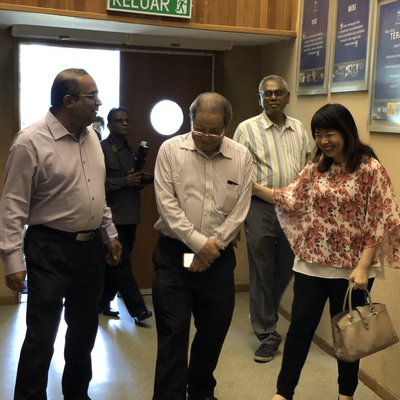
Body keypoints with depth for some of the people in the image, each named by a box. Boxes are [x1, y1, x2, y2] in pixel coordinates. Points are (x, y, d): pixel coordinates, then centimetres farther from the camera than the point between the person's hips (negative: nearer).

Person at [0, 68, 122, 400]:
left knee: (84, 330, 18)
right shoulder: (31, 142, -15)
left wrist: (110, 233, 15)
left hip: (91, 247, 7)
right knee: (41, 335, 0)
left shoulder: (91, 137, 7)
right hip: (50, 250, -7)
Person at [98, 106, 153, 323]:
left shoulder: (131, 150, 17)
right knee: (122, 263, -5)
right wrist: (125, 181, -17)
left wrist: (140, 180, 2)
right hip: (112, 216, -7)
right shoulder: (101, 149, -6)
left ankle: (103, 302, 24)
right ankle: (137, 309, -1)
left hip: (130, 215, 8)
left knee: (114, 263, 13)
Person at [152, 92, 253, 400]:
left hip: (219, 256, 3)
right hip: (174, 253, -2)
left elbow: (239, 211, -2)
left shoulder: (242, 156, -1)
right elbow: (167, 204, -10)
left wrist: (212, 247, -9)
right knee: (173, 332, 1)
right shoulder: (171, 150, -5)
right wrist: (198, 242, -14)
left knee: (214, 329, 14)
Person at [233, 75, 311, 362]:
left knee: (286, 269, 15)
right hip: (261, 209, -4)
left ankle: (265, 316, 40)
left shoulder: (300, 129, 10)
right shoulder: (247, 129, -3)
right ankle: (268, 334, 17)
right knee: (262, 272, 3)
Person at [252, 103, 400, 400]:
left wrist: (363, 267, -16)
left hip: (351, 268, -3)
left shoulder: (370, 169, -11)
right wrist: (253, 186, -6)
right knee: (300, 326, 7)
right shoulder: (317, 167, 5)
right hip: (311, 263, 4)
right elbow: (291, 199, 4)